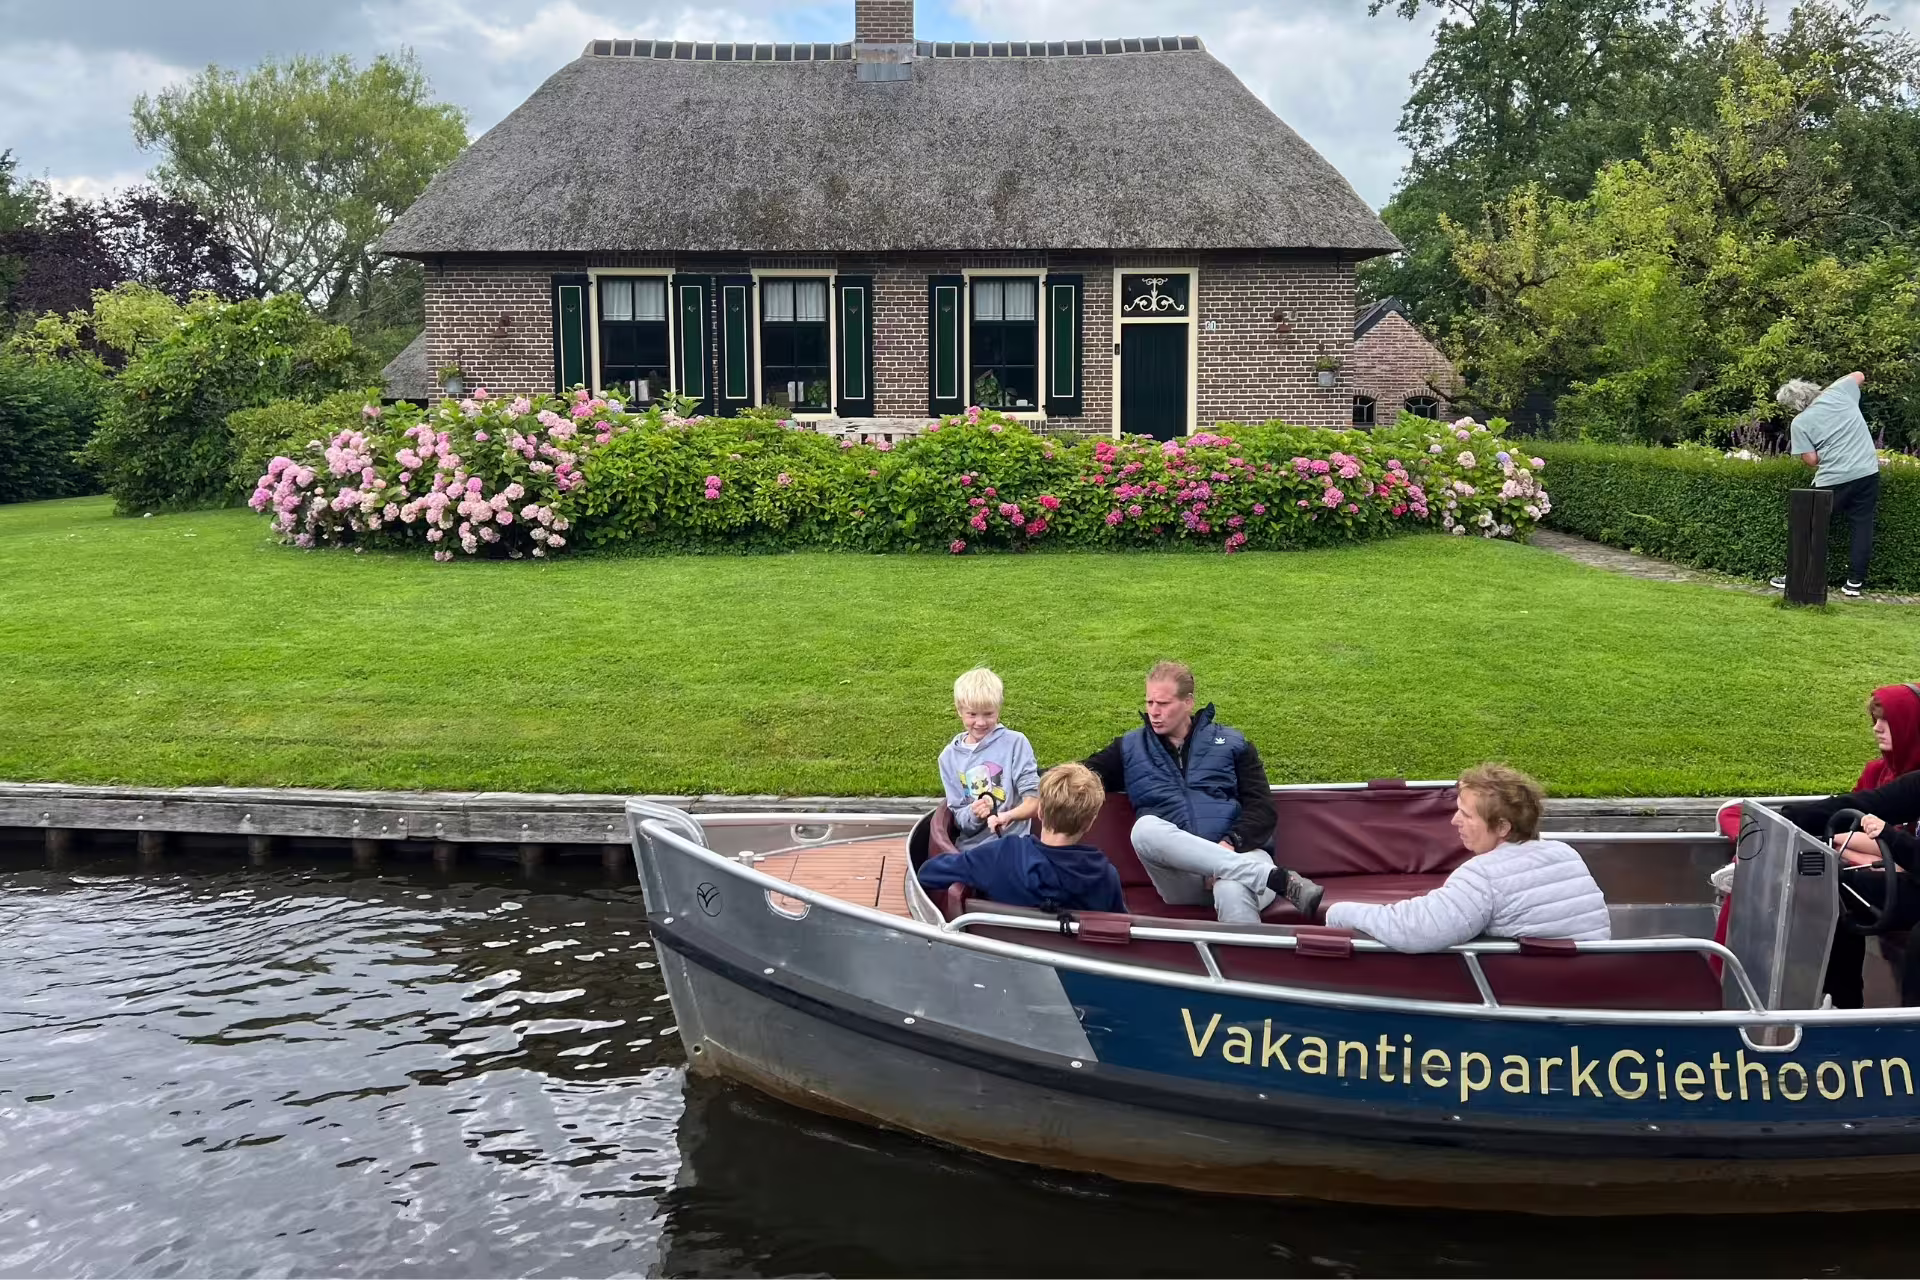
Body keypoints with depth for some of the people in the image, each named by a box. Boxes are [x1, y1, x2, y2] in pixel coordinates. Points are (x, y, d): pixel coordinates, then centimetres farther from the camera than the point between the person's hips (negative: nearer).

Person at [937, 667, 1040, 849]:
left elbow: (1034, 799, -8)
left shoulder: (1015, 743, -2)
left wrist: (1008, 816, -26)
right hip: (969, 848, 3)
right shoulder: (949, 756, 7)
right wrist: (973, 815, -15)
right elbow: (959, 818, 7)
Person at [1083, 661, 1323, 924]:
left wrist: (1231, 843, -12)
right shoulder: (1130, 747, 22)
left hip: (1237, 853, -2)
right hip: (1183, 874, 2)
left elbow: (1262, 806, 7)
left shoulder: (1231, 742, 17)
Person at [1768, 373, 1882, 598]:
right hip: (1867, 472, 4)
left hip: (1833, 479, -4)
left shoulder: (1800, 423, -4)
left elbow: (1811, 459, -6)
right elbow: (1859, 376, 26)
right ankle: (1855, 581, 7)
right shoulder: (1837, 393, 4)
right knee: (1861, 525, 8)